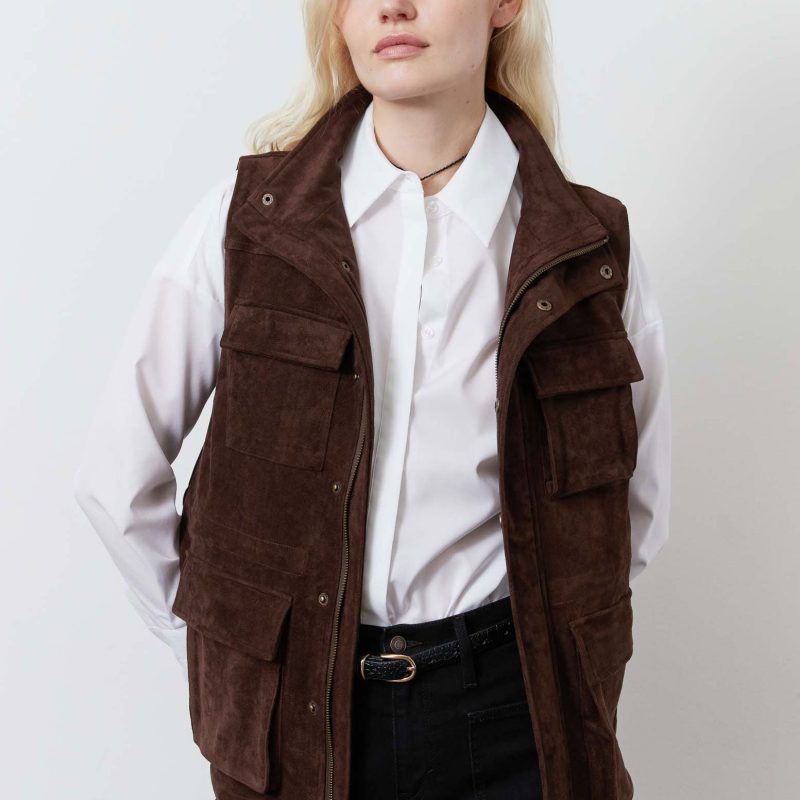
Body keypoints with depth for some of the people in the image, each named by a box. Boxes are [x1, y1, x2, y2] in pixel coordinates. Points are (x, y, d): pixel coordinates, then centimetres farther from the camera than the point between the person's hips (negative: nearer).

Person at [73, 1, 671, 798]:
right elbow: (117, 472, -2)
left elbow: (637, 502, 8)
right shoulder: (248, 216, -6)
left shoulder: (590, 251, -4)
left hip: (506, 713, 0)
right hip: (293, 709, 1)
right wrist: (215, 640, 1)